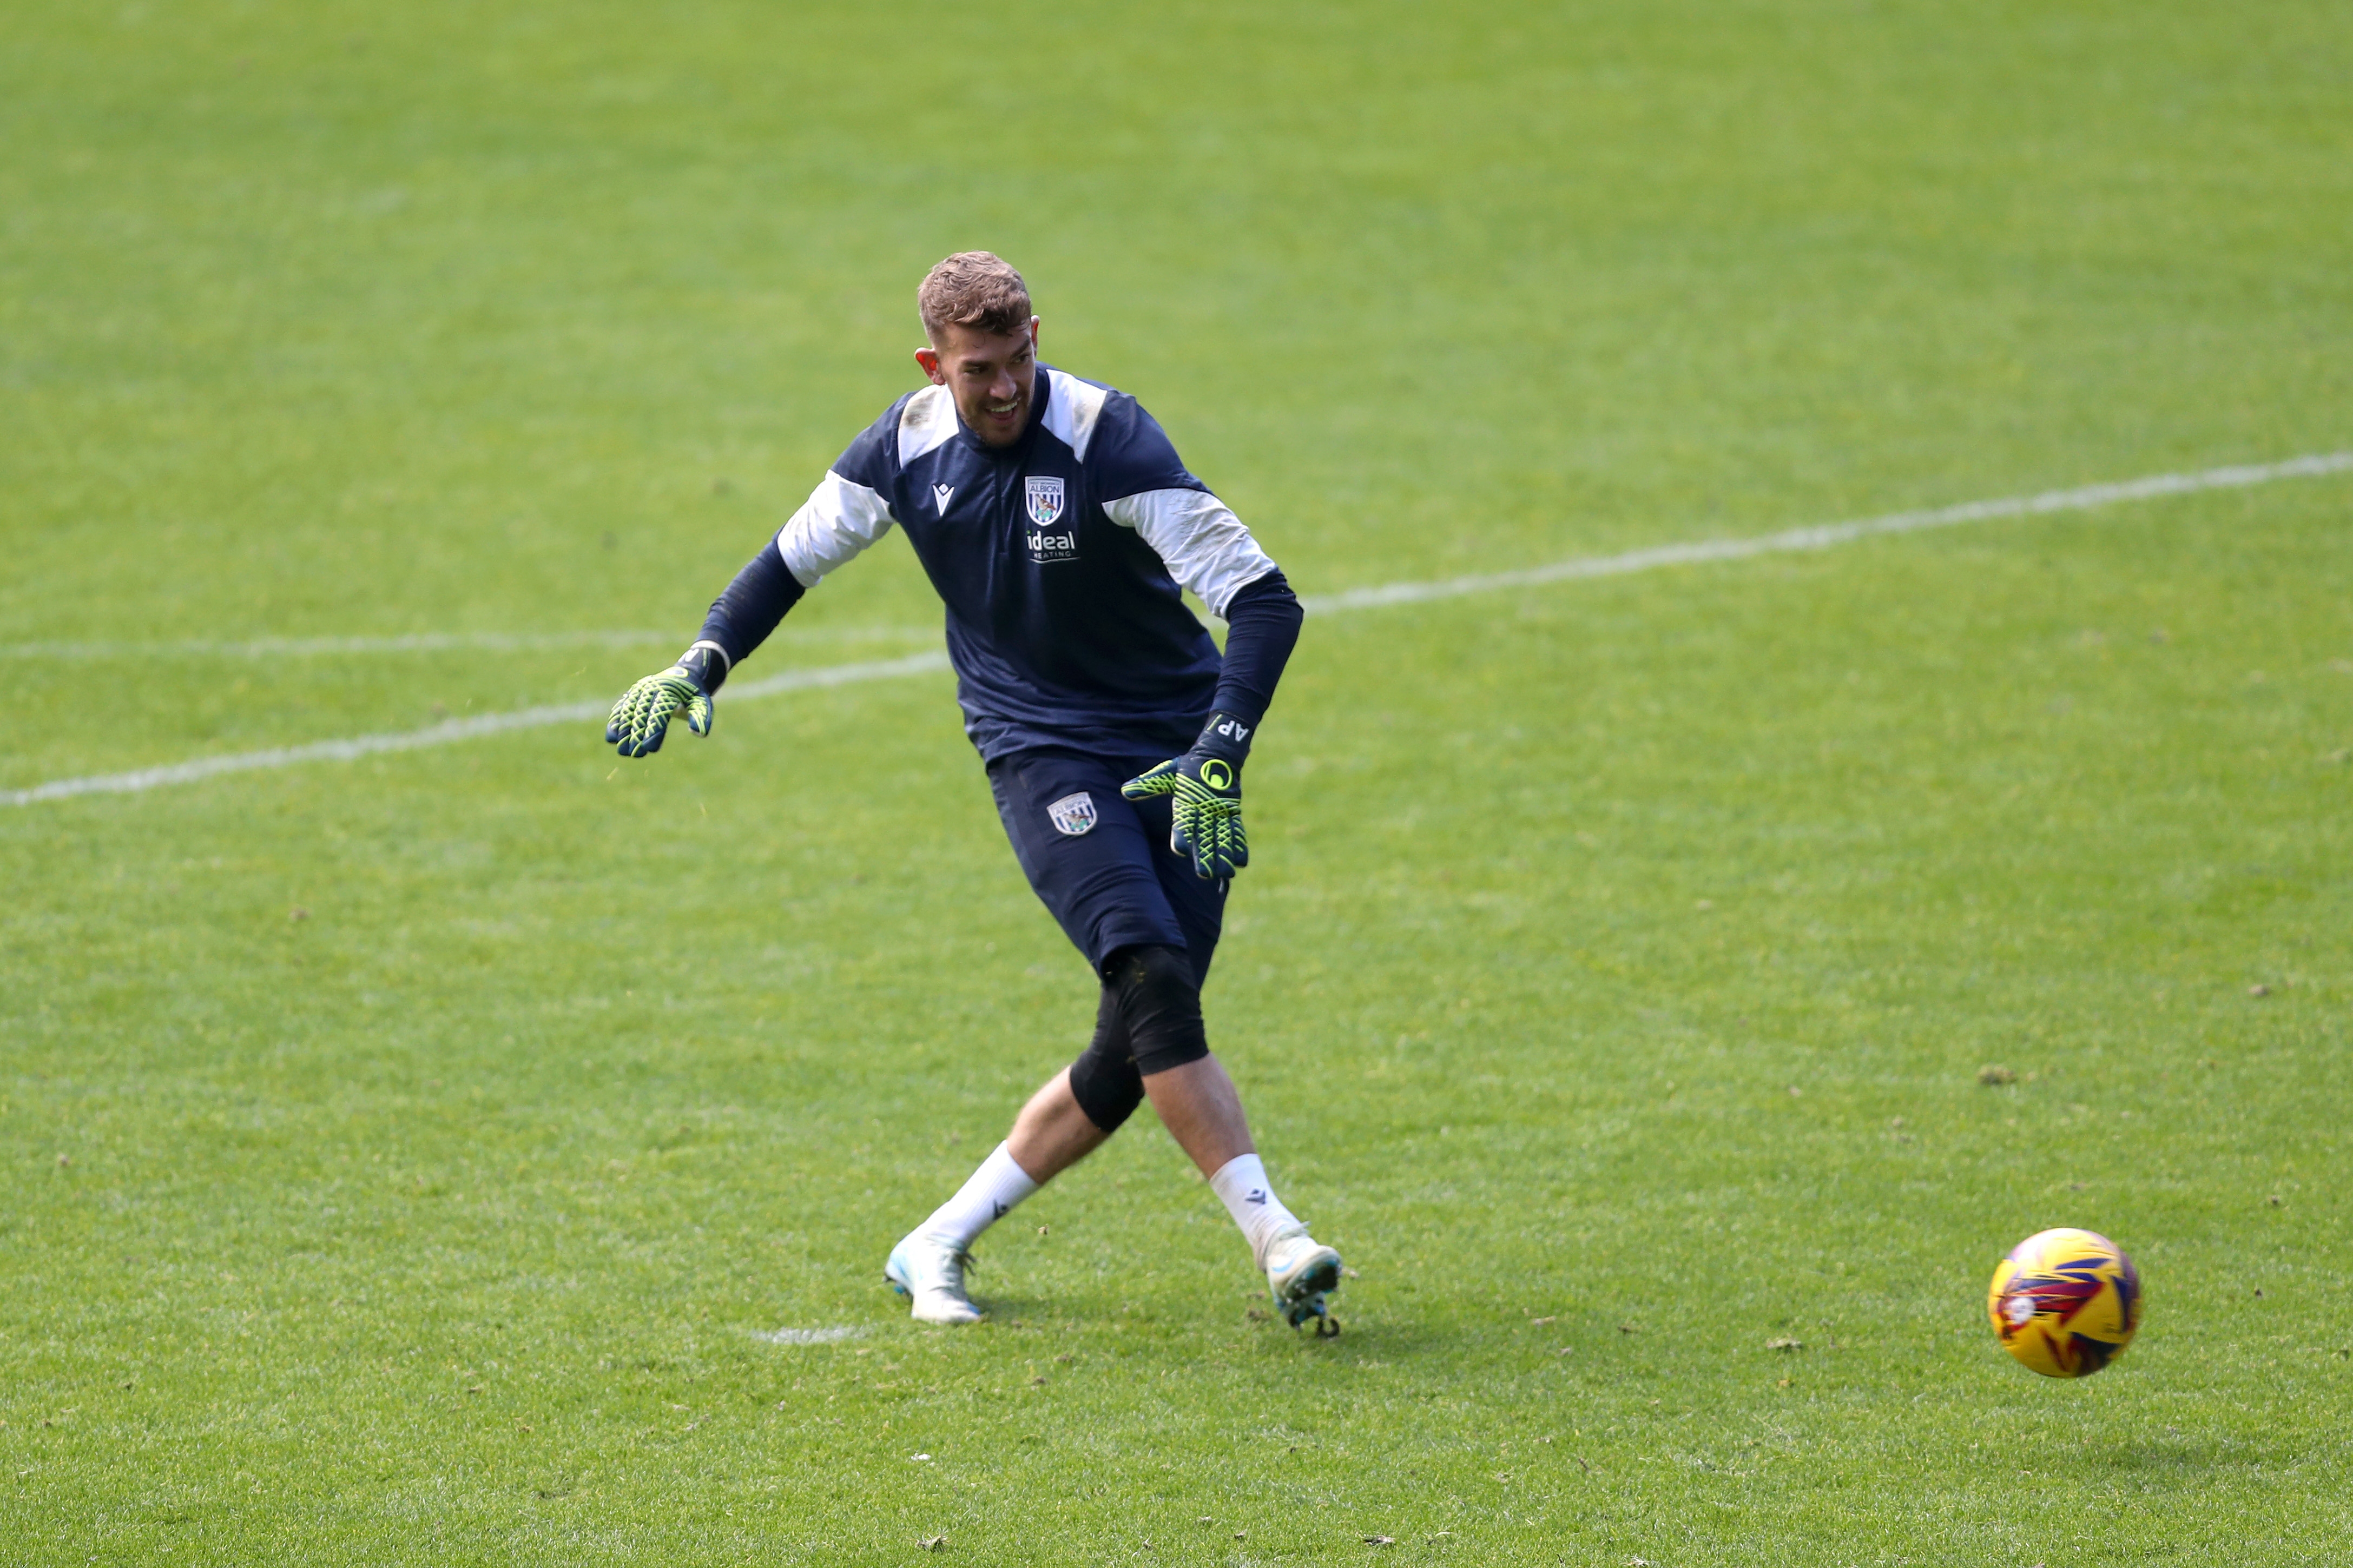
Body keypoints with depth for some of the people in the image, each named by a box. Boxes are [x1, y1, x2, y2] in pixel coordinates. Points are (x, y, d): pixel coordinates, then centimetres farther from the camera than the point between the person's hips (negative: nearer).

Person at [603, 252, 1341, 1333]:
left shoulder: (1107, 437, -19)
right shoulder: (909, 445, -5)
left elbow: (1265, 601, -23)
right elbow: (796, 556, 16)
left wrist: (1220, 755, -33)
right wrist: (698, 666, 7)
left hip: (1173, 750, -1)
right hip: (1038, 749, 1)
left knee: (1135, 1056, -6)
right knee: (1152, 973, -23)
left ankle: (940, 1246, 9)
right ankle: (1274, 1241, -25)